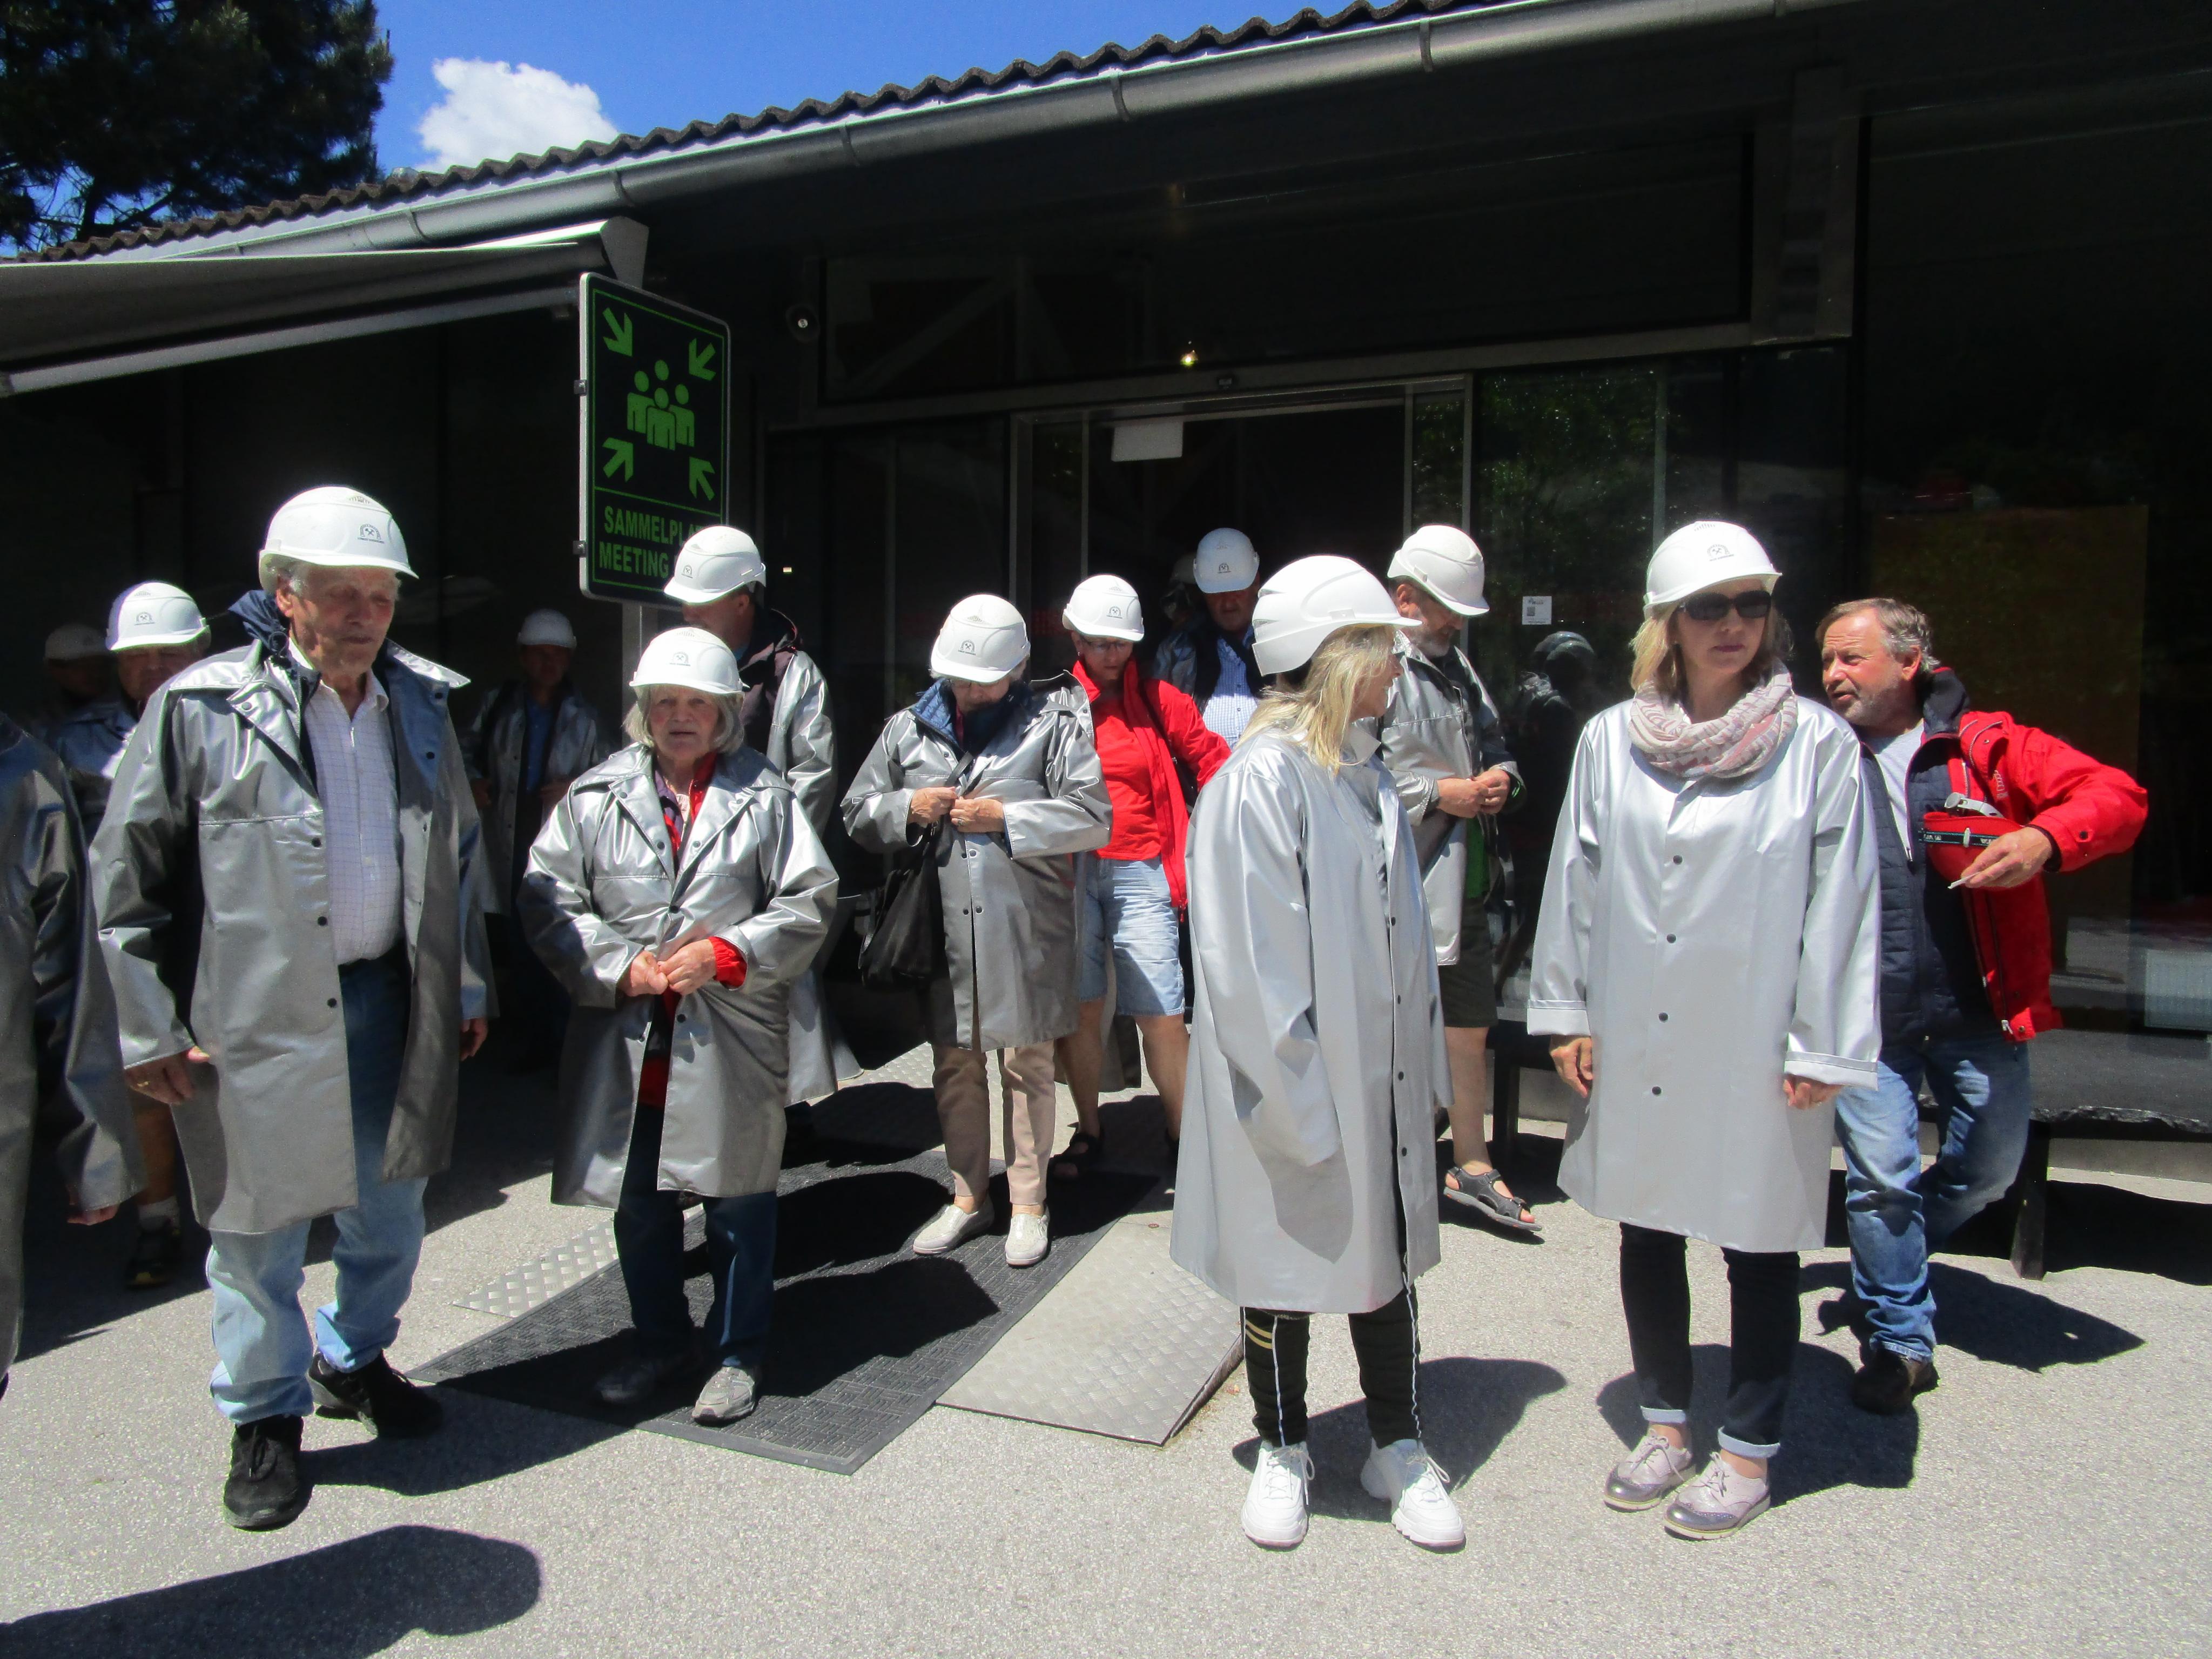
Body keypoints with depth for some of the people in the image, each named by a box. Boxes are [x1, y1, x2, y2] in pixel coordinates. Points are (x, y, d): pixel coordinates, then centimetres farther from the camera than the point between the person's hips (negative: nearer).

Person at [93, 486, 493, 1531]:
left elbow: (458, 855, 13)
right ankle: (265, 1417, 34)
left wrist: (466, 985, 14)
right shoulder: (201, 709, -10)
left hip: (391, 1003, 4)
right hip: (257, 1020, -4)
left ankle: (354, 1358, 44)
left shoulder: (421, 704, 4)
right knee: (257, 1229, 11)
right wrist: (149, 1030, -6)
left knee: (389, 1212, 18)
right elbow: (125, 875, -6)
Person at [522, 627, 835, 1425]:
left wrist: (723, 955, -14)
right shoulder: (596, 794, 5)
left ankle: (739, 1353, 27)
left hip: (733, 1042, -2)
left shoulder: (764, 794, 0)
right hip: (625, 1040, 3)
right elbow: (548, 900, 2)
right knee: (638, 1201, 15)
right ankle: (661, 1340, 36)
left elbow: (808, 901, -2)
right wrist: (620, 967, -11)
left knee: (738, 1198, 8)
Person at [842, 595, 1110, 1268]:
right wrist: (907, 808, -6)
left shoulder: (1052, 722, -1)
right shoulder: (910, 728, 10)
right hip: (942, 928, 4)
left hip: (1025, 929, -3)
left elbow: (1091, 817, -8)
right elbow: (857, 813, 13)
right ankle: (968, 1196, 31)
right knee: (954, 1065, 13)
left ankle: (1028, 1202, 23)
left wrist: (1006, 818, -15)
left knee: (1027, 1064, 7)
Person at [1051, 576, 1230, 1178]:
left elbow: (1213, 761, 5)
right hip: (1071, 870, 1)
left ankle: (1184, 1135, 12)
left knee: (1162, 1014, -5)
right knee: (1082, 1007, 6)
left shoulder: (1159, 699, 5)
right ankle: (1088, 1133, 23)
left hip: (1139, 873, -1)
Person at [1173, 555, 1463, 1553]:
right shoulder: (1259, 781, -18)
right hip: (1297, 1085, -7)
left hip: (1382, 1078, 7)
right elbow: (1248, 964, -20)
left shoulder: (1367, 775, 7)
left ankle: (1399, 1449, 36)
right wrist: (1294, 1104, -20)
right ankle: (1283, 1451, 34)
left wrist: (1424, 1064, 10)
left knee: (1388, 1259, 18)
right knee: (1285, 1267, 12)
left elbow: (1403, 927, 13)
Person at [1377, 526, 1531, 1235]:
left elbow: (1492, 741, 26)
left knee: (1471, 1025, 16)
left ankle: (1472, 1168, 30)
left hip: (1461, 882, 9)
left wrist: (1500, 777, 3)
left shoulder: (1455, 665, 17)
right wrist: (1445, 793, -18)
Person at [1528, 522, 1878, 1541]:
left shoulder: (1818, 745, -6)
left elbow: (1840, 903, -5)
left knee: (1758, 1247, 11)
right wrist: (1566, 1017, 6)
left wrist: (1822, 1048, -6)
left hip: (1754, 1052, -3)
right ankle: (1666, 1422, 37)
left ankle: (1749, 1451, 31)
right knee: (1645, 1235, 16)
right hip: (1633, 1047, 3)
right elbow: (1574, 880, 6)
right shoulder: (1611, 740, 1)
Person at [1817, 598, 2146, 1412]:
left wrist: (2043, 840, -21)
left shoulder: (1987, 747, 3)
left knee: (1991, 1166, 14)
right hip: (1864, 1015, -1)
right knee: (1880, 1175, -3)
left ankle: (1883, 1271, 40)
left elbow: (2117, 795, -1)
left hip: (1978, 1009, 1)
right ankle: (1899, 1339, 17)